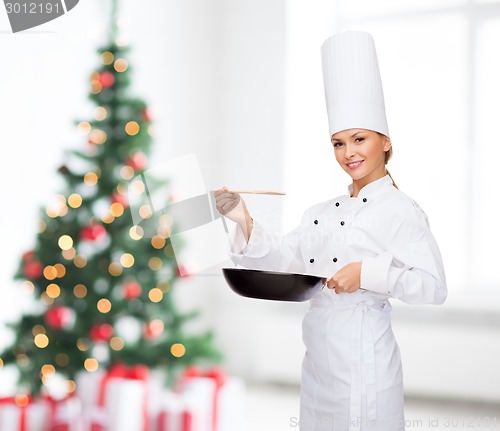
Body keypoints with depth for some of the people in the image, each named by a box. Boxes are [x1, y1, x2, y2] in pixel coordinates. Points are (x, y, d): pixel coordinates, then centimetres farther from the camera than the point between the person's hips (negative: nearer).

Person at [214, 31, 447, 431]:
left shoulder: (400, 210, -9)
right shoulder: (323, 212, 13)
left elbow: (434, 286, -15)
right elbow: (283, 257, 9)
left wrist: (368, 273, -25)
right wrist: (245, 223, -5)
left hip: (364, 362, -7)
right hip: (318, 362, 7)